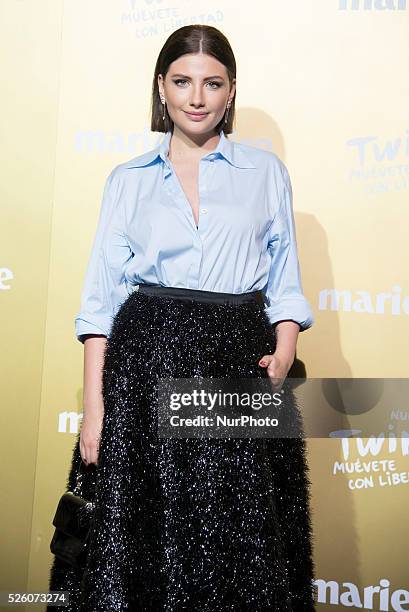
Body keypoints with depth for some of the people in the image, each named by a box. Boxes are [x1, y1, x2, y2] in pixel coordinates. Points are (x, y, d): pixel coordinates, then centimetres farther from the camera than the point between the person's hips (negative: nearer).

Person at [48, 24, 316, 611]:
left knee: (240, 547, 4)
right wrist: (94, 404, -4)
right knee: (140, 541, 5)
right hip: (146, 366, 0)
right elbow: (101, 297, 4)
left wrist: (284, 353, -10)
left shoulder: (266, 171, 9)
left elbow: (285, 284, 10)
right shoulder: (128, 180, 9)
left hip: (241, 366, 0)